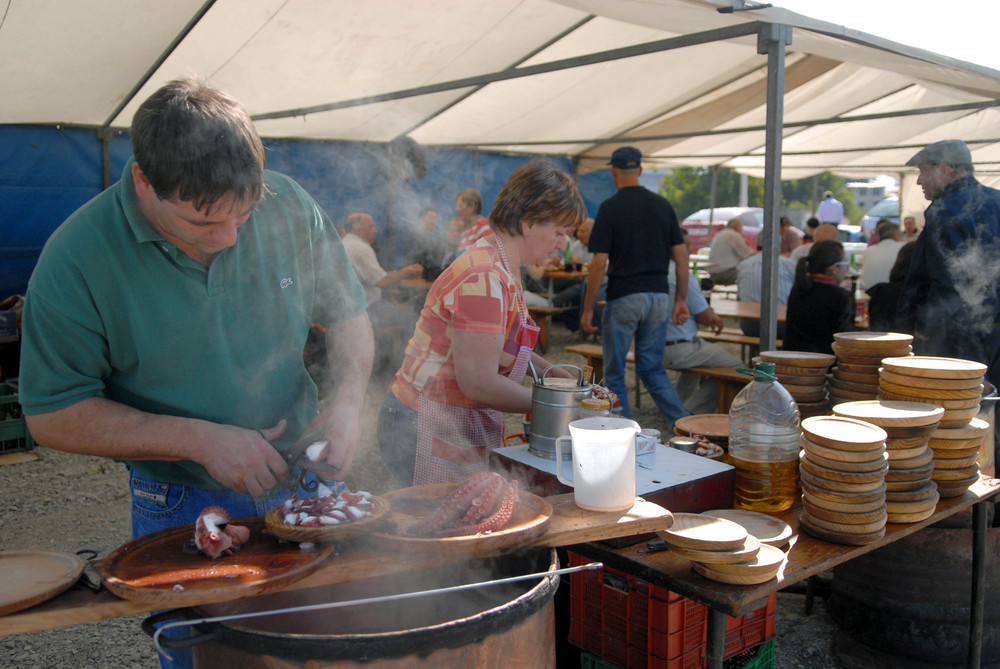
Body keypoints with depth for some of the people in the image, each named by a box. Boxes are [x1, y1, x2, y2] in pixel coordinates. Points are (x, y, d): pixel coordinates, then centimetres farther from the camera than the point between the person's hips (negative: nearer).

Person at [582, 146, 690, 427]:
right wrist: (681, 299, 12)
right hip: (659, 296, 5)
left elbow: (599, 262, -11)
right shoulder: (663, 205, 6)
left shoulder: (610, 207, -8)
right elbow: (681, 255, 5)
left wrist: (587, 308, -5)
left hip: (623, 298, -5)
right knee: (652, 369, 16)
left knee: (614, 373, 8)